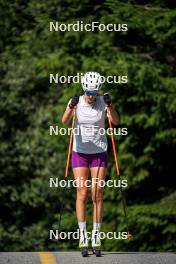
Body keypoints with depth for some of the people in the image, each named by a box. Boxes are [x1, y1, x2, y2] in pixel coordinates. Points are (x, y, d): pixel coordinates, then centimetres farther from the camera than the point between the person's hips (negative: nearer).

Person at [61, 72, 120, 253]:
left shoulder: (102, 102, -6)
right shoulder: (76, 102, -7)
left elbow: (116, 121, -18)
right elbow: (64, 121, -22)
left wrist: (110, 105, -33)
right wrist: (71, 107, -40)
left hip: (99, 153, 0)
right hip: (80, 152, 0)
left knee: (97, 195, -2)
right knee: (82, 194, -5)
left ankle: (96, 235, 3)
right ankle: (82, 234, -1)